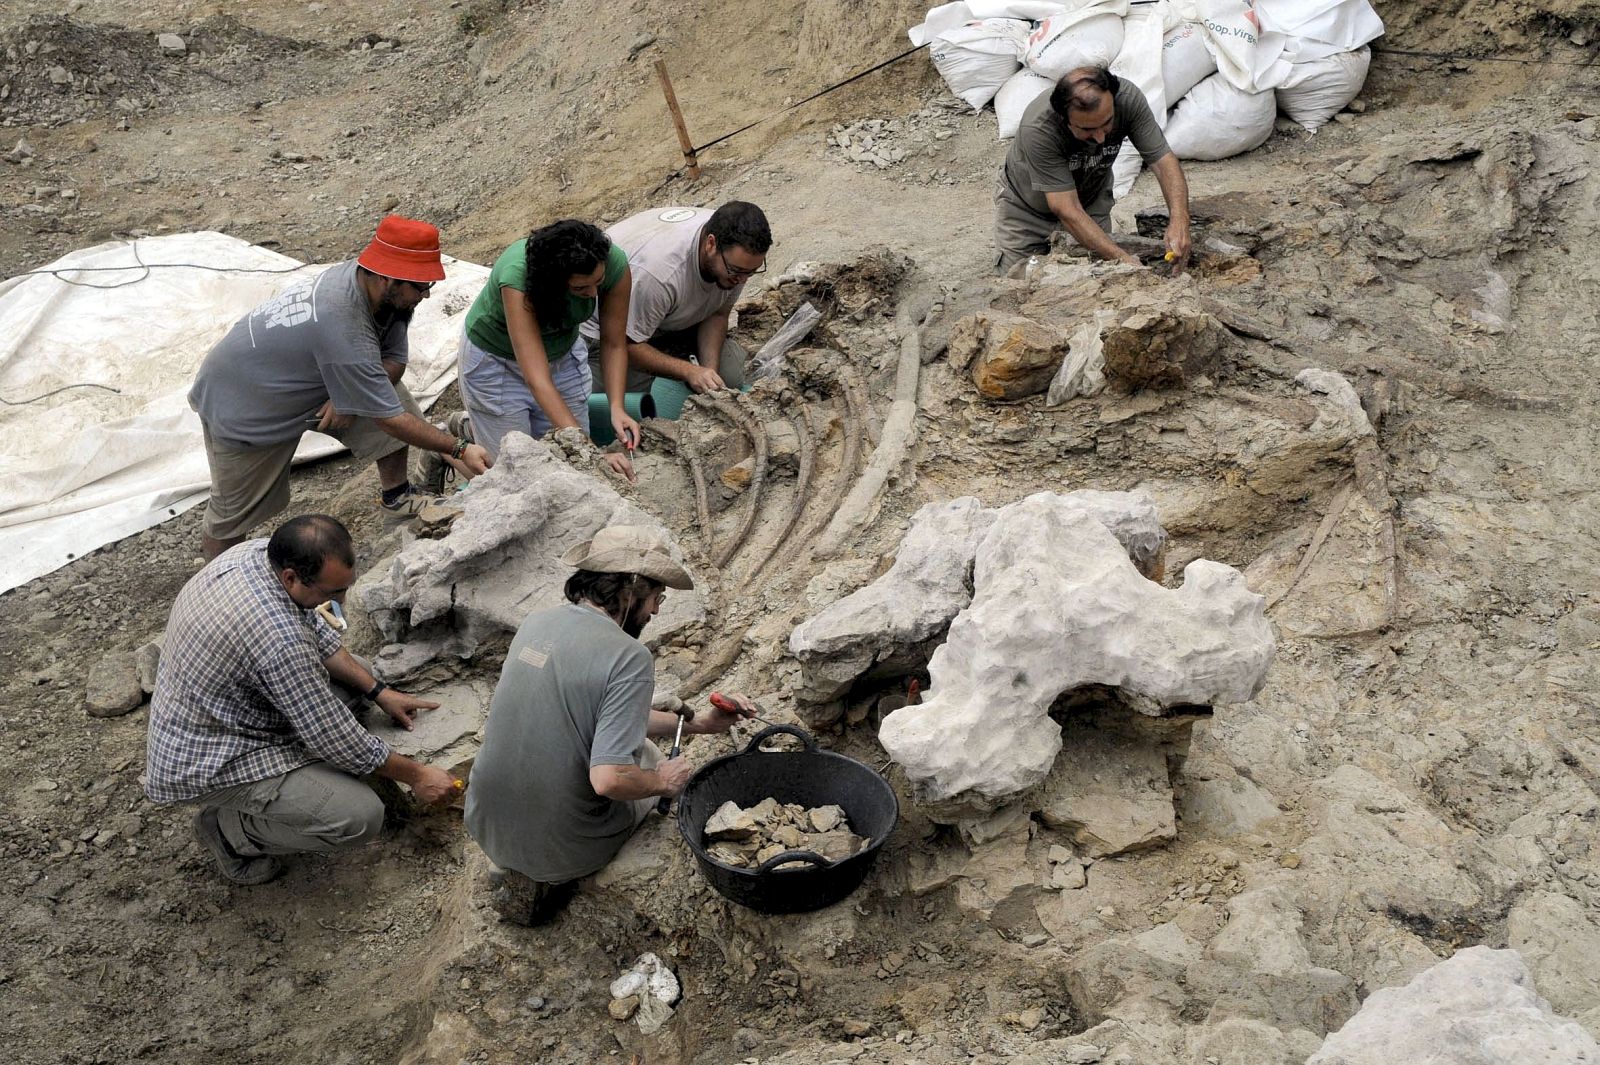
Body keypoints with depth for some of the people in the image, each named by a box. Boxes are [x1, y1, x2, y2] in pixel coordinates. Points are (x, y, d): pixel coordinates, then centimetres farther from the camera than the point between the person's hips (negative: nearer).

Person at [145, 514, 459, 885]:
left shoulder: (257, 551, -10)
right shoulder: (279, 639, -36)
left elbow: (315, 630, 8)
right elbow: (336, 738, -24)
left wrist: (378, 691, 7)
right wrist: (414, 775, -11)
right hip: (204, 766, -9)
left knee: (352, 676, 13)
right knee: (361, 817, -20)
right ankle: (229, 828, 1)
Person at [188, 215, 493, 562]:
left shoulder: (361, 275, -17)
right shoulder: (343, 330, -41)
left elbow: (394, 361, -7)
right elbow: (390, 419, -34)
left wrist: (349, 395, -24)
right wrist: (459, 449, -29)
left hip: (299, 380, 7)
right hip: (241, 406, -7)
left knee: (388, 393, -6)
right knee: (236, 510, 5)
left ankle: (397, 498, 10)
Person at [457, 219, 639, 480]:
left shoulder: (614, 264, -28)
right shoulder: (517, 275, -39)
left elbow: (613, 344, -14)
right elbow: (537, 380, -43)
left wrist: (617, 408, -29)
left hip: (563, 353, 4)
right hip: (496, 359, -4)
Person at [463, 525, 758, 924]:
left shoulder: (537, 623, 1)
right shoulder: (628, 657, -23)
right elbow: (609, 779, -29)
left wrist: (695, 722, 15)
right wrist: (663, 781, -8)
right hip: (560, 843, -6)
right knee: (648, 757, 23)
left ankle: (513, 864, 15)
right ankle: (546, 878, 6)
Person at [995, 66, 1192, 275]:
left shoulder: (1129, 98, -30)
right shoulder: (1037, 129, -40)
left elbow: (1164, 161, -25)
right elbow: (1067, 210, -39)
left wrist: (1179, 220, -44)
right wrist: (1123, 259, -47)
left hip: (1091, 200, 3)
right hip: (1027, 208, -2)